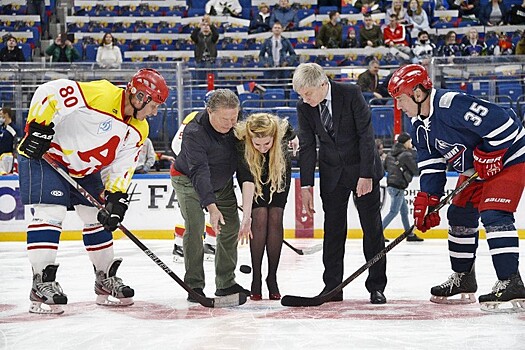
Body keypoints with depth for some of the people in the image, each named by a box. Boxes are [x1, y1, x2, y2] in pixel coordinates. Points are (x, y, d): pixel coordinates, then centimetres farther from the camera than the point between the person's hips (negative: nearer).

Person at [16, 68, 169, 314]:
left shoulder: (137, 131, -1)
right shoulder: (101, 94, -28)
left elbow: (121, 166, 1)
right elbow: (49, 93, -30)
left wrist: (116, 198, -11)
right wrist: (39, 128, -31)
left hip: (83, 168, 9)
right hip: (44, 154, -9)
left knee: (99, 217, 10)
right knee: (51, 212, -20)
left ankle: (105, 278, 24)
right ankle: (42, 283, -16)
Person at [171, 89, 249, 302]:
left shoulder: (235, 124, -18)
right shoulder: (194, 133, -37)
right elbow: (199, 172, -44)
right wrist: (211, 206, -53)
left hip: (222, 181, 6)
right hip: (188, 180, -6)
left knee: (231, 227, 4)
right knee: (194, 226, -20)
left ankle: (226, 283, 16)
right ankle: (194, 286, -15)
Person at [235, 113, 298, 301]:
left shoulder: (283, 129, -37)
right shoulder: (242, 144, -41)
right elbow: (247, 182, -48)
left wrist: (295, 140, 12)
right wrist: (246, 218, -54)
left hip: (279, 170, 2)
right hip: (252, 173, -2)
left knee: (275, 218, -7)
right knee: (260, 217, -14)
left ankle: (272, 277, 0)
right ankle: (256, 277, -6)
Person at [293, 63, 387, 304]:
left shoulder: (351, 94, -19)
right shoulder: (304, 107, -7)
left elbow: (366, 135, -17)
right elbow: (307, 147, -1)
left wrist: (365, 175, -20)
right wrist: (306, 185, -4)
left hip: (363, 169, -3)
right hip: (332, 173, 3)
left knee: (372, 228, 0)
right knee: (333, 230, 1)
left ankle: (376, 286, 6)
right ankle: (332, 287, 8)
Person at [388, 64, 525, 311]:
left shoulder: (453, 105, -31)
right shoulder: (419, 125, 2)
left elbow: (504, 123, -33)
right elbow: (431, 164, 5)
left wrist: (487, 155, -24)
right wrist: (427, 199, -6)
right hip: (475, 170, 11)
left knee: (493, 214, -23)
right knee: (459, 215, 12)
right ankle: (463, 279, 25)